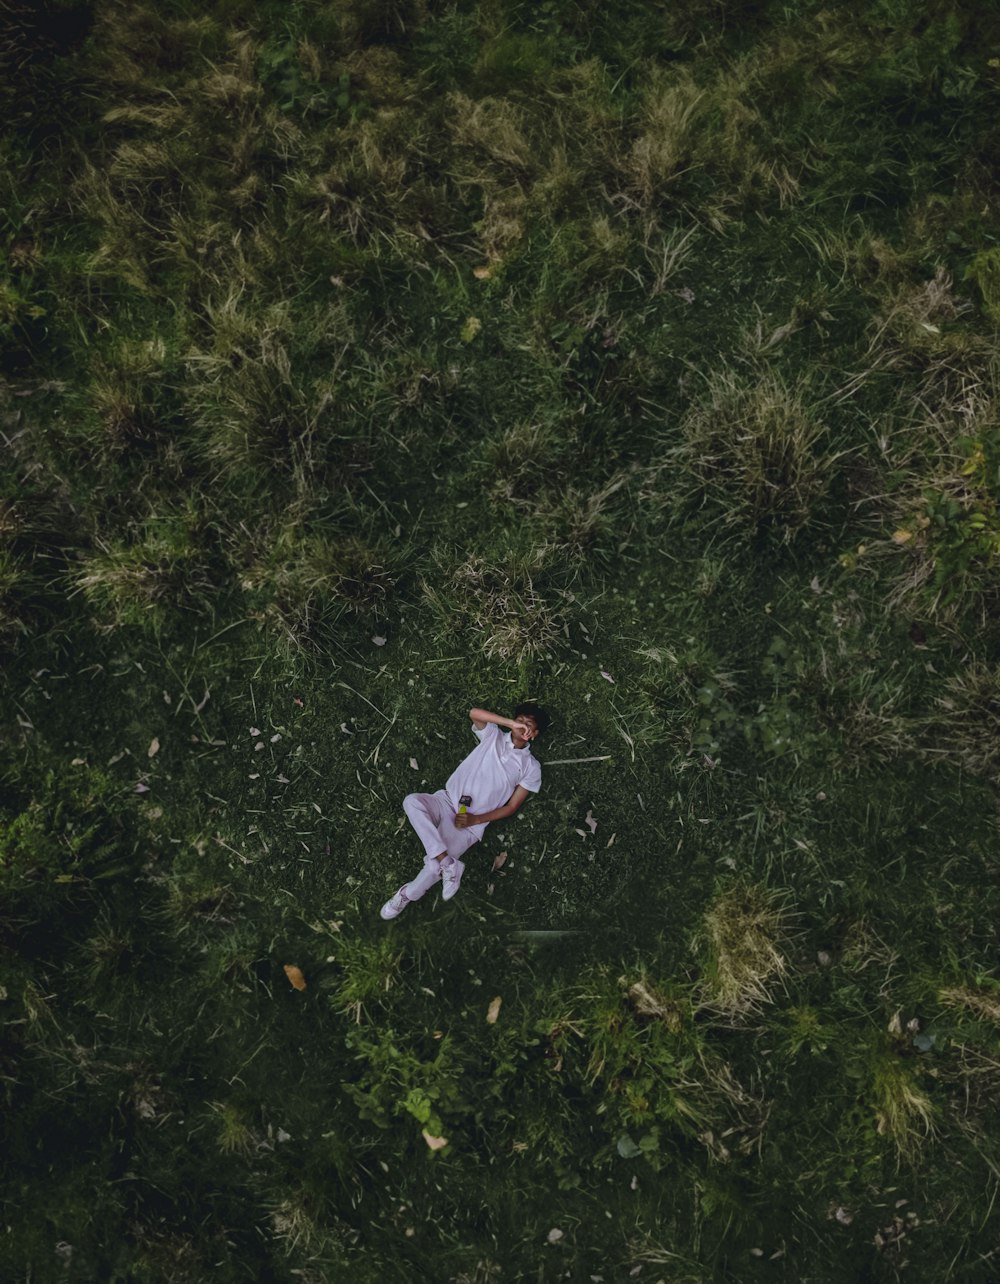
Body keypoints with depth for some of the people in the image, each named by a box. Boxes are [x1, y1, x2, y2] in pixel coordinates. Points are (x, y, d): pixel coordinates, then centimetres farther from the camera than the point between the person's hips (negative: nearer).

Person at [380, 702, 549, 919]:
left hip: (471, 824, -2)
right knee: (412, 801, -30)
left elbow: (511, 807, 0)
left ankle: (406, 896, 10)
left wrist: (475, 819, -11)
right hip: (447, 801, 2)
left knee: (434, 865, -21)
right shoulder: (494, 736, 8)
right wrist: (510, 722, -15)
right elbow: (474, 713, -10)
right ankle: (449, 865, -29)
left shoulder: (531, 768, 2)